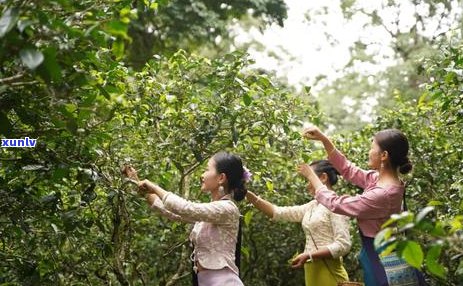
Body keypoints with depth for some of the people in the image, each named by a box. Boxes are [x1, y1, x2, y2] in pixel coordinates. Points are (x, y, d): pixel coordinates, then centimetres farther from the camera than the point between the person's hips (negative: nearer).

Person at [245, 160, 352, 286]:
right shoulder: (311, 206, 14)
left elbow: (343, 245, -17)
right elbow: (277, 212, 12)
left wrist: (309, 255, -19)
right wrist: (249, 195, 3)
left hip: (328, 274, -8)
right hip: (312, 272, 8)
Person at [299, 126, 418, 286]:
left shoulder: (383, 194, -27)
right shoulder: (380, 179, 1)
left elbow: (335, 204, -19)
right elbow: (348, 170, 12)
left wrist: (311, 175, -5)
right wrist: (323, 139, 4)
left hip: (381, 261, -9)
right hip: (380, 256, 9)